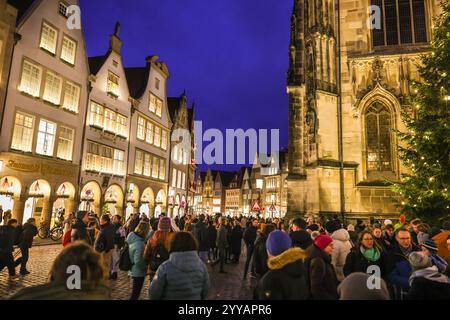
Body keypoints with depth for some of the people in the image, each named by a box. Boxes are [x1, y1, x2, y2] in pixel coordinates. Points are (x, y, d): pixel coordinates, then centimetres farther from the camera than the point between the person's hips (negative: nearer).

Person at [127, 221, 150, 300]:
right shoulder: (140, 244, -30)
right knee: (135, 294, 8)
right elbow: (138, 261, -30)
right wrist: (145, 267, -13)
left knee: (135, 292, 25)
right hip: (138, 272, -9)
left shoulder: (132, 238, -3)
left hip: (133, 270, 9)